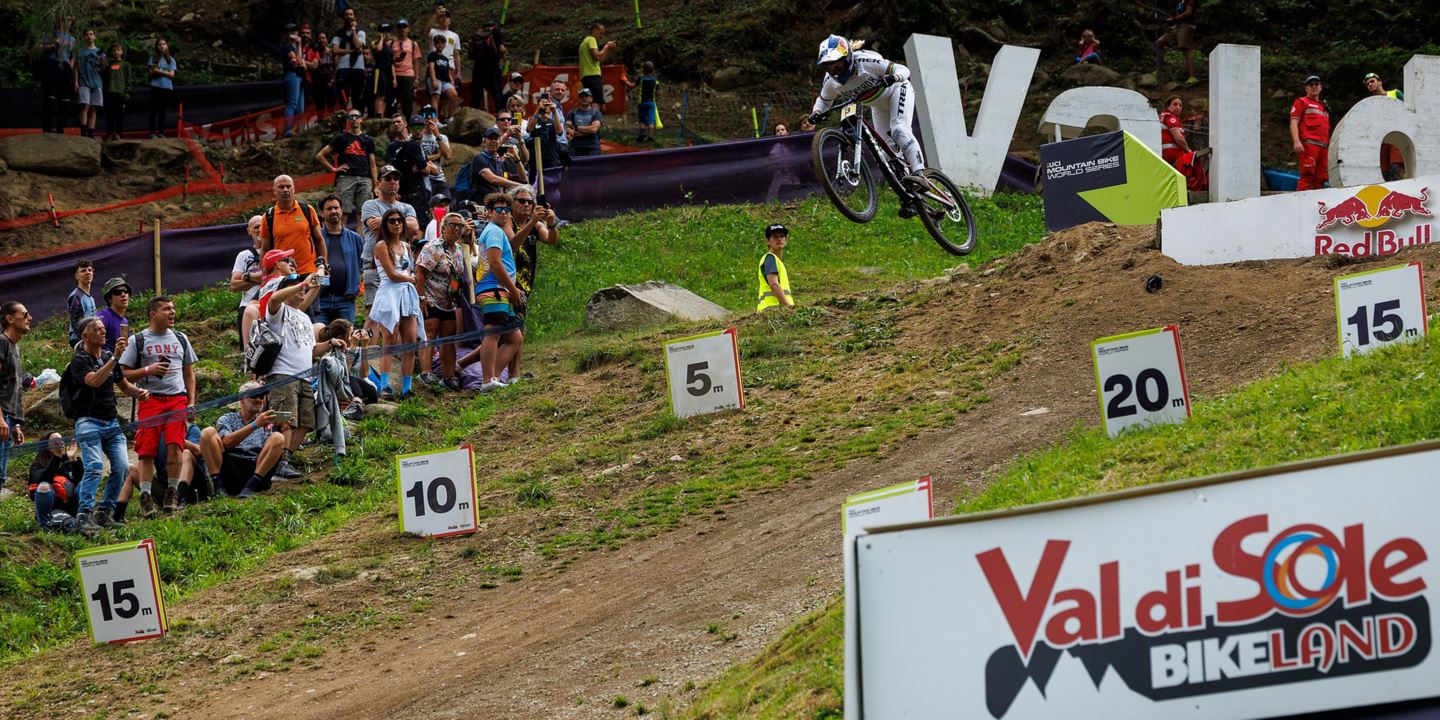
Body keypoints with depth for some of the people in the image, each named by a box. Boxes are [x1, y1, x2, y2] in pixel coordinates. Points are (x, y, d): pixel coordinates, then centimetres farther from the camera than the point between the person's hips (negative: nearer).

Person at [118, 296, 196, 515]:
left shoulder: (180, 339, 18)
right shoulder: (138, 340, 6)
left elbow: (189, 373, 22)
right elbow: (124, 374, 3)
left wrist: (191, 402, 11)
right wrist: (148, 370, -12)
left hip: (177, 398, 2)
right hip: (150, 399, -2)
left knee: (175, 445, -12)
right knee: (147, 449, -7)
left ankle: (172, 492, -1)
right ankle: (146, 496, -5)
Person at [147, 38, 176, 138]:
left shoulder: (171, 60, 10)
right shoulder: (154, 58, 7)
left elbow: (171, 74, 0)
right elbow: (151, 72, 2)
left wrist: (158, 71, -9)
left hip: (167, 86, 2)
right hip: (156, 86, -2)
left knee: (162, 110, 4)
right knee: (154, 109, -5)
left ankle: (161, 132, 5)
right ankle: (152, 132, -6)